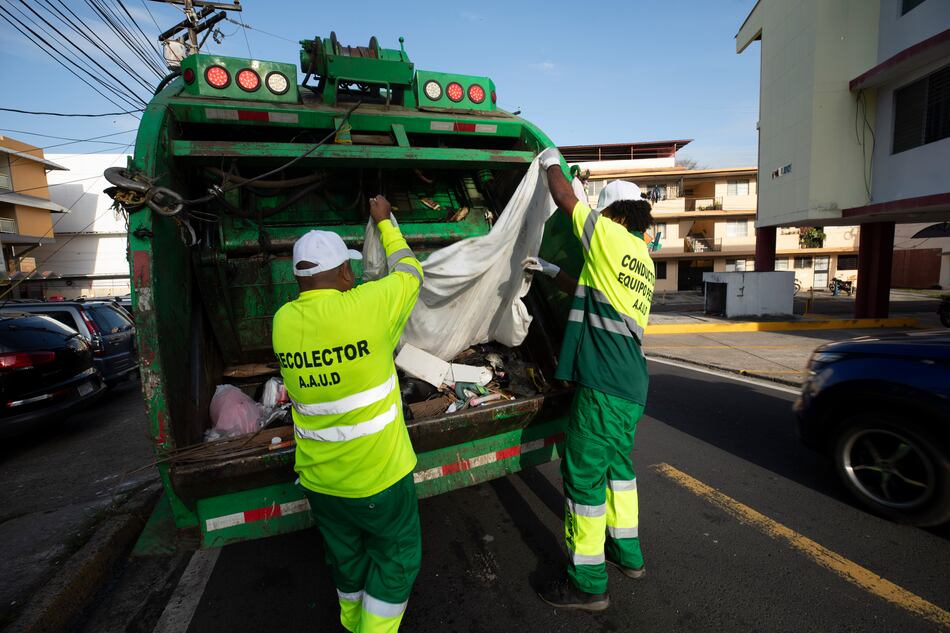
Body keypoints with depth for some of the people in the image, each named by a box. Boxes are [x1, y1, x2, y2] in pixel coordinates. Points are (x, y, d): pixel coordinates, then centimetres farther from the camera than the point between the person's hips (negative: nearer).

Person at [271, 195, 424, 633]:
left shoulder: (283, 320, -7)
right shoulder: (367, 305, -21)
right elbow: (408, 271, -1)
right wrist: (385, 221, 14)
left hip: (318, 478, 6)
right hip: (377, 474, -5)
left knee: (345, 556, 28)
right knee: (398, 556, 19)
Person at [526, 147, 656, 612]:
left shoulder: (612, 237, -6)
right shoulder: (643, 261, 18)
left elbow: (565, 198, 3)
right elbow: (587, 291, 26)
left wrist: (551, 163, 21)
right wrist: (549, 270, 27)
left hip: (603, 383, -10)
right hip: (632, 385, 10)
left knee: (584, 474, 1)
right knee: (617, 464, 23)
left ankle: (588, 582, 14)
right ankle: (627, 553, 38)